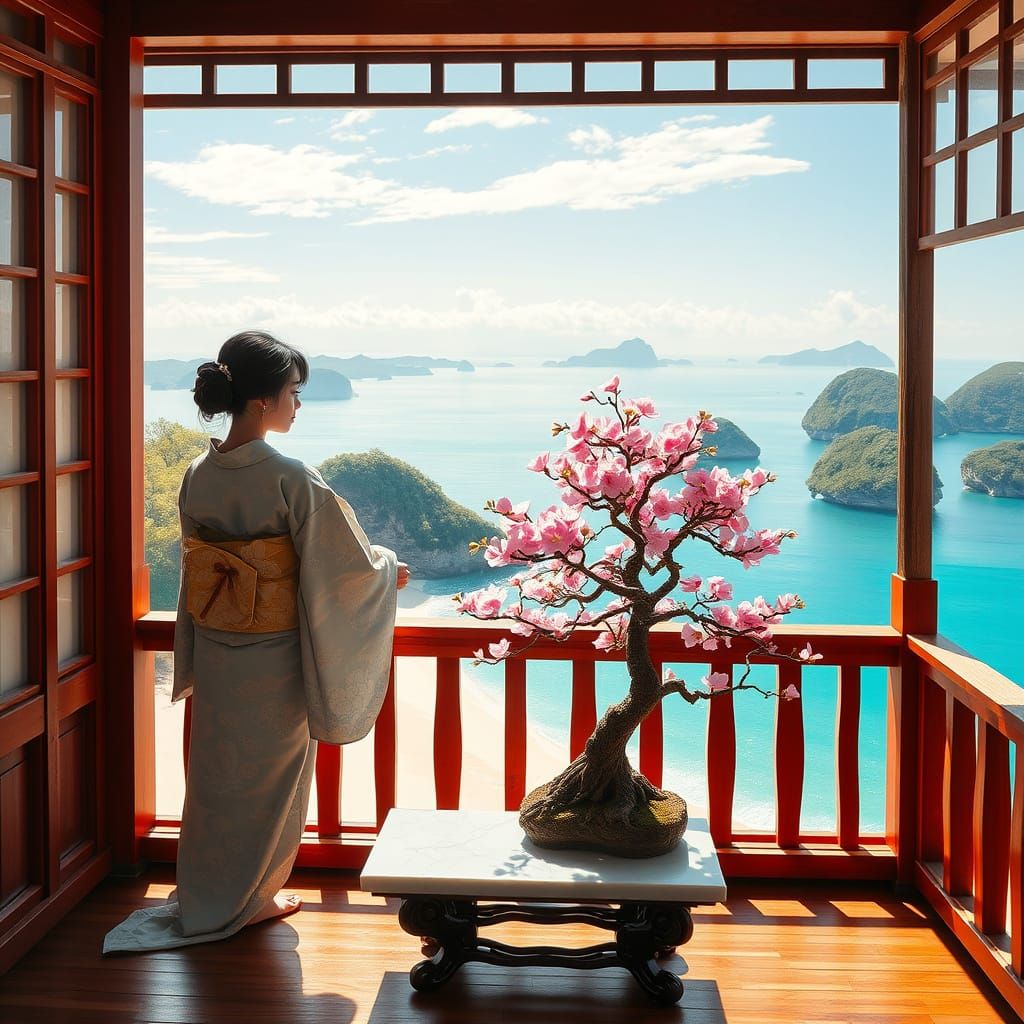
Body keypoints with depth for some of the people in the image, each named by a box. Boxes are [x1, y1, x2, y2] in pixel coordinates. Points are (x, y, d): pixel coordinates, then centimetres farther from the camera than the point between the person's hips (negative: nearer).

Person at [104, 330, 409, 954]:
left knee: (216, 769, 18)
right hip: (275, 654, -6)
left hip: (214, 646, 6)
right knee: (270, 773, 12)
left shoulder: (198, 476, -2)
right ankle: (248, 899, 25)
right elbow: (348, 560, -13)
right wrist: (391, 570, 8)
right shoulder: (292, 480, -21)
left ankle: (202, 898, 32)